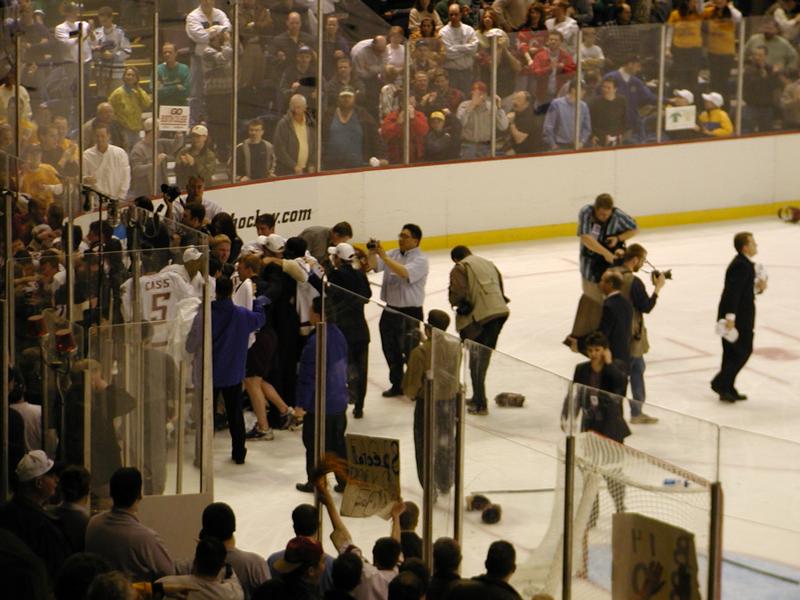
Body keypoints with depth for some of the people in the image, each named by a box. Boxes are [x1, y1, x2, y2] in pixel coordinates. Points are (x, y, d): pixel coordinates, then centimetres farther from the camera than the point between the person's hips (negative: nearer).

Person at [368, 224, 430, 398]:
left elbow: (405, 273, -28)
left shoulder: (420, 260, -12)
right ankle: (397, 384, 29)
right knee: (390, 350, 15)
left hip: (410, 313, -7)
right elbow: (375, 266, 1)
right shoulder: (394, 254, 8)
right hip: (390, 310, 7)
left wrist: (384, 256, -31)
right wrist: (372, 253, -20)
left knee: (410, 352, -1)